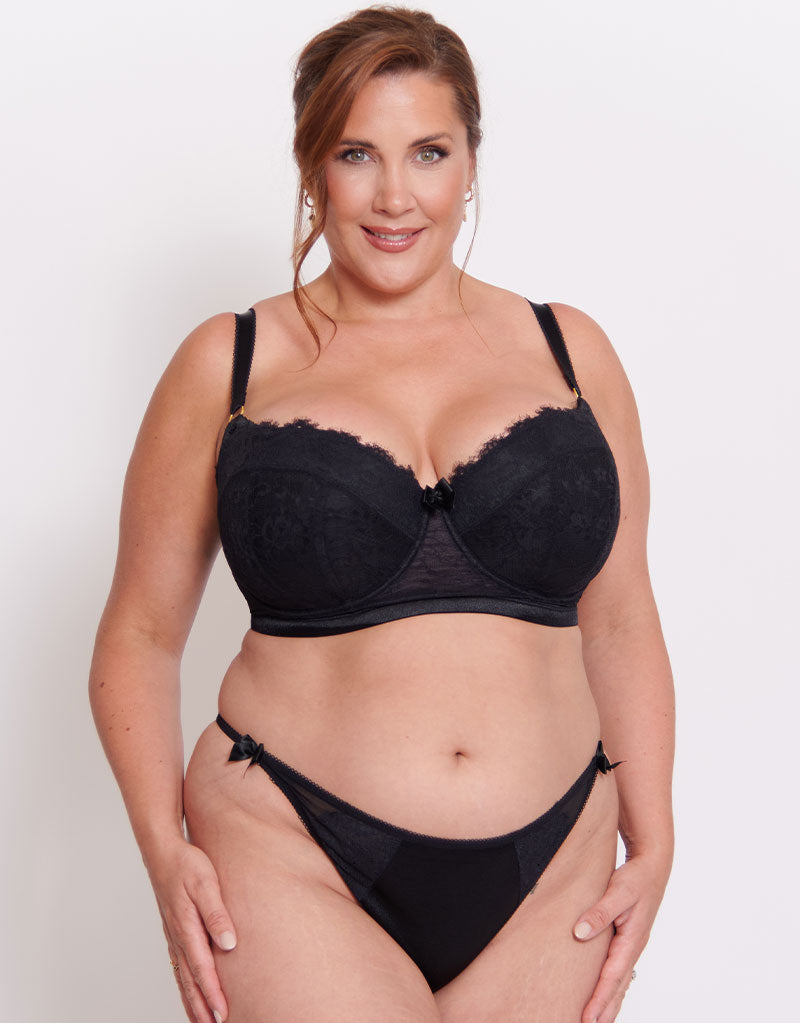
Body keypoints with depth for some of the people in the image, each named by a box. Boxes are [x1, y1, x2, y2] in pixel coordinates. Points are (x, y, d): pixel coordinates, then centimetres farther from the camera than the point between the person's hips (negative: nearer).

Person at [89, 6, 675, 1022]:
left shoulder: (568, 350, 8)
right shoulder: (229, 364, 2)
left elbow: (620, 623, 11)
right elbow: (141, 633, 5)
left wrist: (652, 843, 4)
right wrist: (163, 849, -7)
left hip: (551, 881, 3)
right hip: (293, 864, -2)